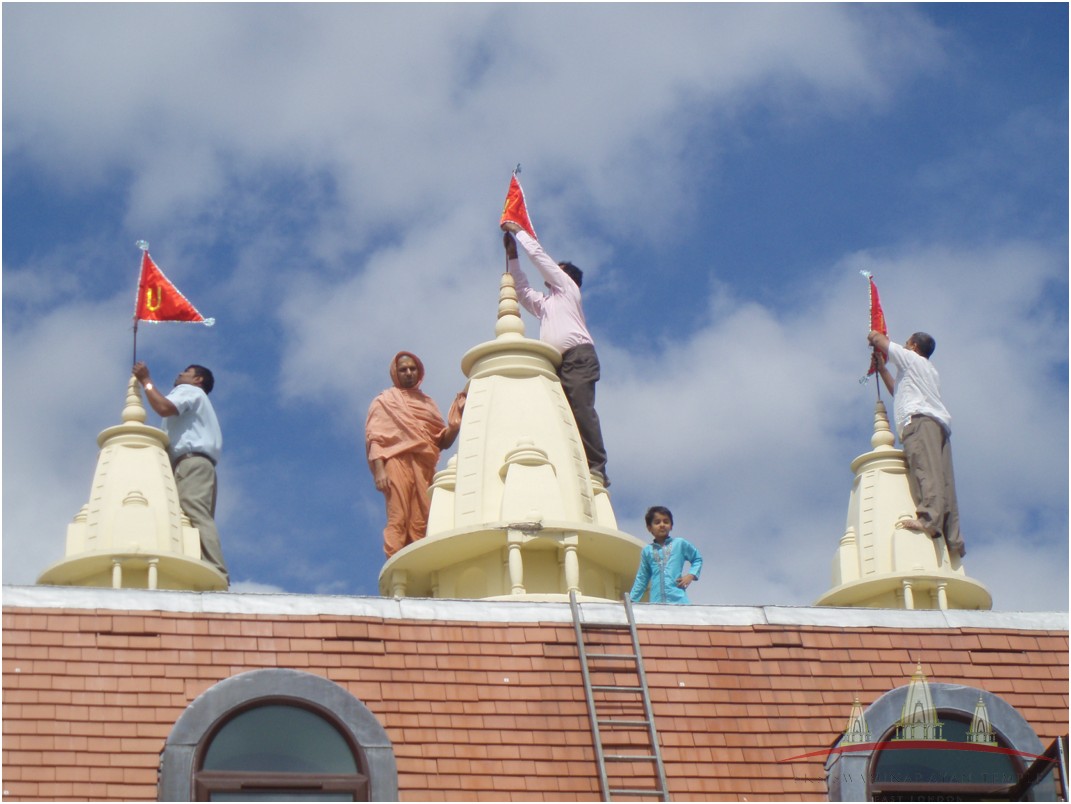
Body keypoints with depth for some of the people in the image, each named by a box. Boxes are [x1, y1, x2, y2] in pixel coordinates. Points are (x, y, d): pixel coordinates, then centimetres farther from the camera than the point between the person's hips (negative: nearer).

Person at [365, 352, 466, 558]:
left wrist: (455, 425, -4)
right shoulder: (384, 401, 15)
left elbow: (443, 441, 17)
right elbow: (374, 438, 3)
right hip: (398, 463, -4)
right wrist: (379, 470, -12)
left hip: (425, 469, 4)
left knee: (420, 525, -7)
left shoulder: (428, 402, 26)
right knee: (398, 520, -16)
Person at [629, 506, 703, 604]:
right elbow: (642, 579, 20)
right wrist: (631, 600, 17)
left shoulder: (680, 544, 8)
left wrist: (691, 575, 2)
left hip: (678, 600, -1)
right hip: (656, 602, 1)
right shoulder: (647, 551, 14)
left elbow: (698, 559, 18)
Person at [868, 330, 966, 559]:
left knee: (926, 470, -26)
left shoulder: (911, 358, 15)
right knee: (943, 478, -6)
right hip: (940, 423, 8)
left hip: (919, 420, -7)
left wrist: (874, 338, 44)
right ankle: (953, 538, -19)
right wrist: (882, 368, 57)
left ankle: (929, 518, -47)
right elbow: (897, 391, 50)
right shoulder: (930, 371, 38)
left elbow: (878, 337, 21)